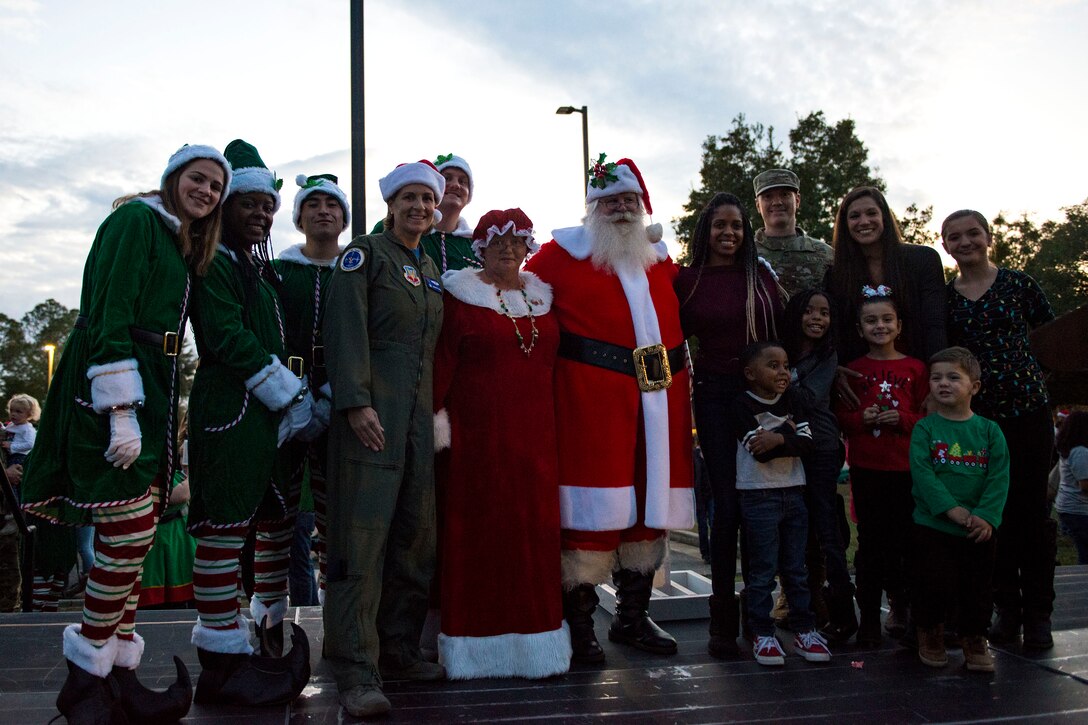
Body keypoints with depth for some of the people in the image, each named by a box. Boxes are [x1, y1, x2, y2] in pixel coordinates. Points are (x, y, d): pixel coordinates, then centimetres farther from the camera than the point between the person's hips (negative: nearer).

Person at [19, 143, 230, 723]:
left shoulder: (184, 245, 22)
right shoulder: (136, 219, -5)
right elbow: (109, 314, -15)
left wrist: (158, 411, 16)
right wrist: (120, 410, -22)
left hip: (151, 387, 9)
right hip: (111, 387, -9)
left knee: (135, 536, 8)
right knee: (130, 531, -11)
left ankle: (119, 672, 15)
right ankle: (85, 677, 3)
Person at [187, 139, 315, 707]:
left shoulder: (264, 268, 20)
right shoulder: (214, 263, -6)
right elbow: (229, 340, -17)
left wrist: (301, 396, 7)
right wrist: (293, 396, -15)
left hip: (274, 411, 9)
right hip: (229, 410, -9)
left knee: (281, 516, 14)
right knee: (225, 528, -4)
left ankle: (271, 632, 28)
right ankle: (223, 661, 4)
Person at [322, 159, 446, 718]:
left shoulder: (432, 269, 22)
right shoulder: (365, 253, 1)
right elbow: (346, 330, -10)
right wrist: (357, 402, -20)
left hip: (420, 416, 7)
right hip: (371, 413, -7)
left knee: (416, 537, 7)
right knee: (362, 536, -9)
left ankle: (398, 650, 19)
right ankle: (357, 671, -5)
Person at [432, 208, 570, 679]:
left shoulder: (542, 295, 14)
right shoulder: (460, 295, 1)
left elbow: (553, 360, 17)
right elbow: (441, 360, -4)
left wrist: (556, 422, 10)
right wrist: (435, 418, -13)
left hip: (535, 436, 4)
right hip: (478, 435, -4)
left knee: (535, 530, 5)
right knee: (479, 530, 0)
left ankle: (536, 640, 16)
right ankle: (478, 646, 10)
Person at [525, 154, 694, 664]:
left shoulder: (659, 257, 19)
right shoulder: (563, 253, 2)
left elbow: (677, 319, 27)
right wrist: (560, 352, -5)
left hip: (658, 402, 6)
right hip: (592, 404, -6)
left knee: (650, 509, 12)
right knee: (592, 513, -6)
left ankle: (633, 618, 27)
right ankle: (578, 626, 9)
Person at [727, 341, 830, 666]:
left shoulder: (792, 403, 10)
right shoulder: (743, 406, -8)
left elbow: (806, 442, -4)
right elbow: (760, 452, -19)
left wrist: (779, 439, -20)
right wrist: (788, 432, -10)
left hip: (793, 493, 6)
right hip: (759, 496, -5)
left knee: (796, 568, 12)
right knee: (763, 569, 0)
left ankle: (804, 629, 19)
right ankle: (762, 634, 8)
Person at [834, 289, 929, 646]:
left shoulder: (915, 368, 5)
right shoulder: (854, 369, 6)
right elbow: (840, 416, 7)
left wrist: (903, 419, -12)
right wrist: (862, 418, -12)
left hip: (906, 466, 0)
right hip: (866, 467, 0)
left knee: (904, 540, 5)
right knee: (870, 542, 4)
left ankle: (900, 605, 26)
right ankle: (869, 616, 11)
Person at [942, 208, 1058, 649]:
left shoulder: (1018, 284, 1)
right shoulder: (943, 298, 6)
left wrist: (1033, 372, -7)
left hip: (1027, 407, -2)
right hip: (976, 415, 2)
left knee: (1032, 507, 0)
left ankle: (1038, 613, 10)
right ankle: (1007, 608, 18)